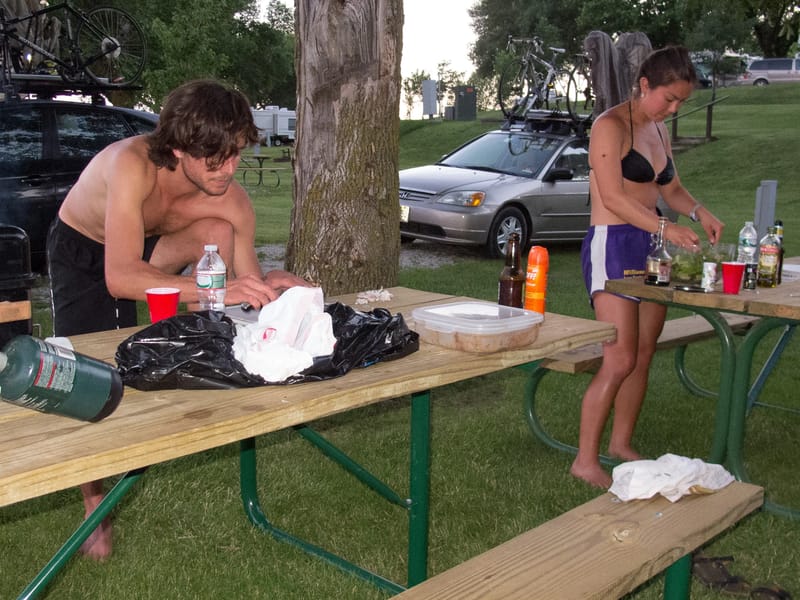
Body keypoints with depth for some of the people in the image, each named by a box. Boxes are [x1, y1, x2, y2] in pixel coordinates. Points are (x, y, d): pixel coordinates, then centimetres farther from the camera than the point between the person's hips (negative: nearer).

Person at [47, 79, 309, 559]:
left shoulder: (233, 203, -27)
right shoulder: (132, 164, -41)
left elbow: (247, 280, -16)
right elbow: (120, 278, -48)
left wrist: (270, 285, -40)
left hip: (146, 245, 3)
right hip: (82, 251, -3)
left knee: (218, 234, -26)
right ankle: (95, 503, 8)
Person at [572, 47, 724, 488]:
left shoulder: (659, 131, 17)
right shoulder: (611, 126, -9)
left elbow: (671, 189, 23)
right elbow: (613, 197, -19)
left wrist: (698, 212, 2)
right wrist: (667, 228, -27)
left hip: (649, 246, 9)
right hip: (612, 246, -8)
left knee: (643, 356, 10)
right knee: (620, 360, -12)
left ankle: (621, 444, 24)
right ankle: (585, 461, -3)